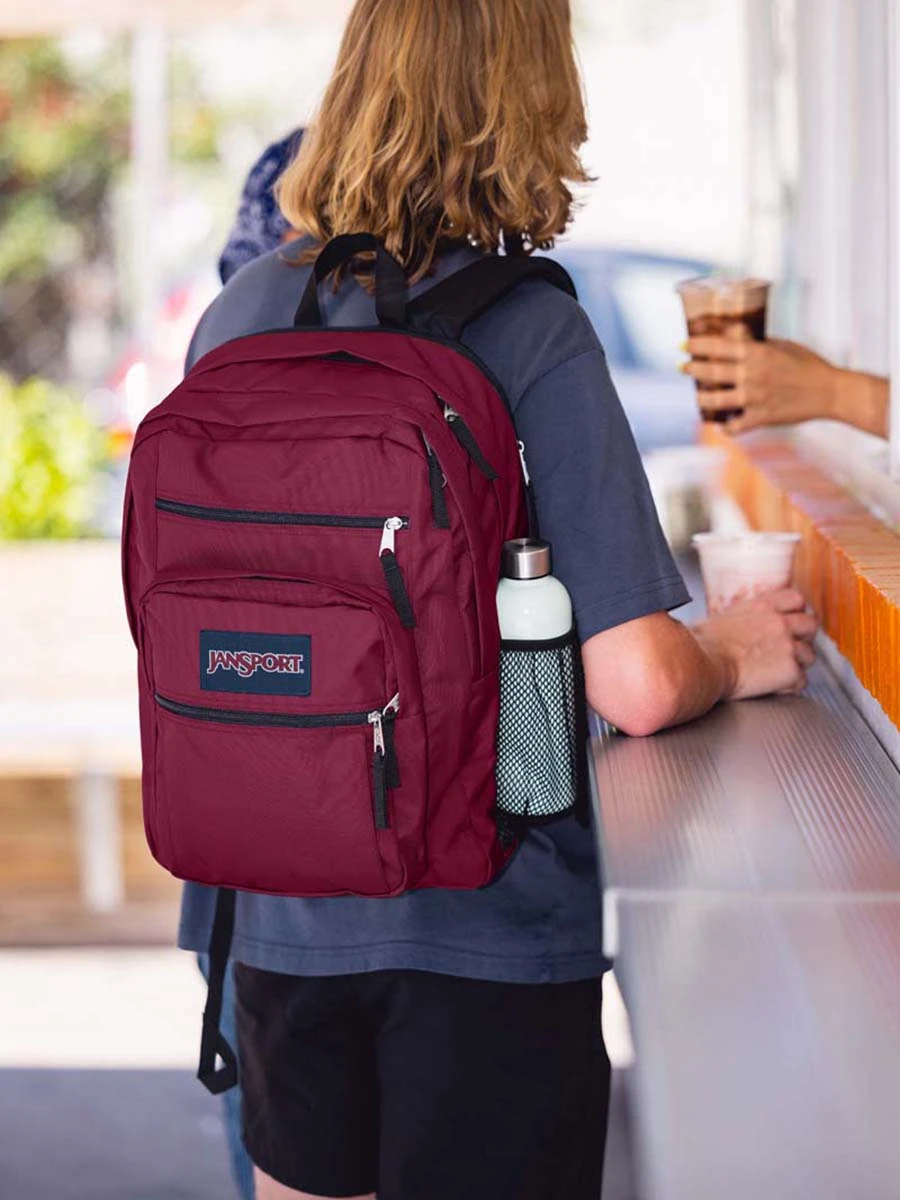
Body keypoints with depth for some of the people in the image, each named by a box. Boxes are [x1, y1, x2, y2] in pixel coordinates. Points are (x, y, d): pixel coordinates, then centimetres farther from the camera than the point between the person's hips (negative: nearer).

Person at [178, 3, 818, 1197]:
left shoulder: (238, 315, -2)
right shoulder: (533, 336, -17)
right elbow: (638, 686, -21)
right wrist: (736, 657, -1)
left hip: (282, 912, 5)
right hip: (489, 922, -4)